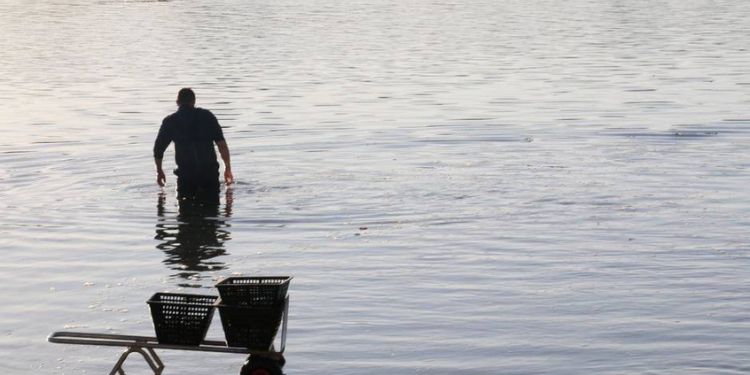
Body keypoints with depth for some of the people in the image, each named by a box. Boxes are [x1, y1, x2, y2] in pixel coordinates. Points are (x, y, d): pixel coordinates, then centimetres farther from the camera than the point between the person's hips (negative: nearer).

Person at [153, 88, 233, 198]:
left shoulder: (170, 121, 7)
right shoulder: (207, 115, 7)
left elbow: (158, 149, 14)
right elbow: (222, 144, 0)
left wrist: (159, 171, 29)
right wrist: (228, 168, 6)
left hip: (186, 173, 0)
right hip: (209, 171, 1)